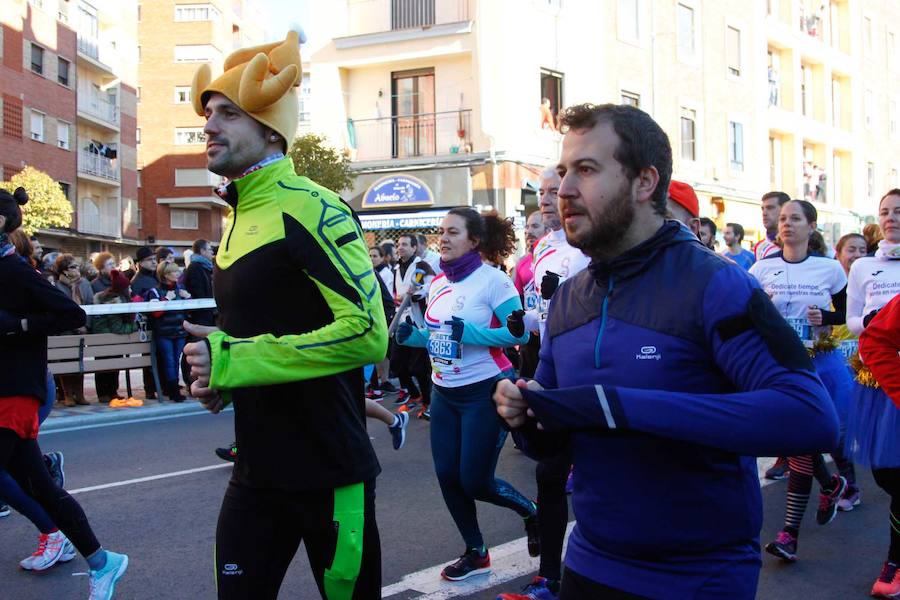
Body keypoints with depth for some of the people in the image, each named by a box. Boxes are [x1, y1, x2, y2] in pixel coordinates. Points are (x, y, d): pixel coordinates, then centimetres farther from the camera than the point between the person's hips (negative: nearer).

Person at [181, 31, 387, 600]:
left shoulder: (311, 208, -16)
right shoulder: (239, 216, 11)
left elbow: (367, 331, -27)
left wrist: (232, 362, -24)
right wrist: (220, 377, 2)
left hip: (328, 471, -7)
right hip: (257, 466, 8)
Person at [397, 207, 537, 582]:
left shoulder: (492, 280, -15)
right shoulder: (438, 283, 5)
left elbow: (520, 333, -18)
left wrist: (470, 332, -28)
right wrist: (411, 335, -5)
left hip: (484, 392, -7)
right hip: (444, 393, 7)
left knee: (475, 481, -2)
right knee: (448, 476, 7)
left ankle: (531, 511, 29)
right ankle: (476, 553, 27)